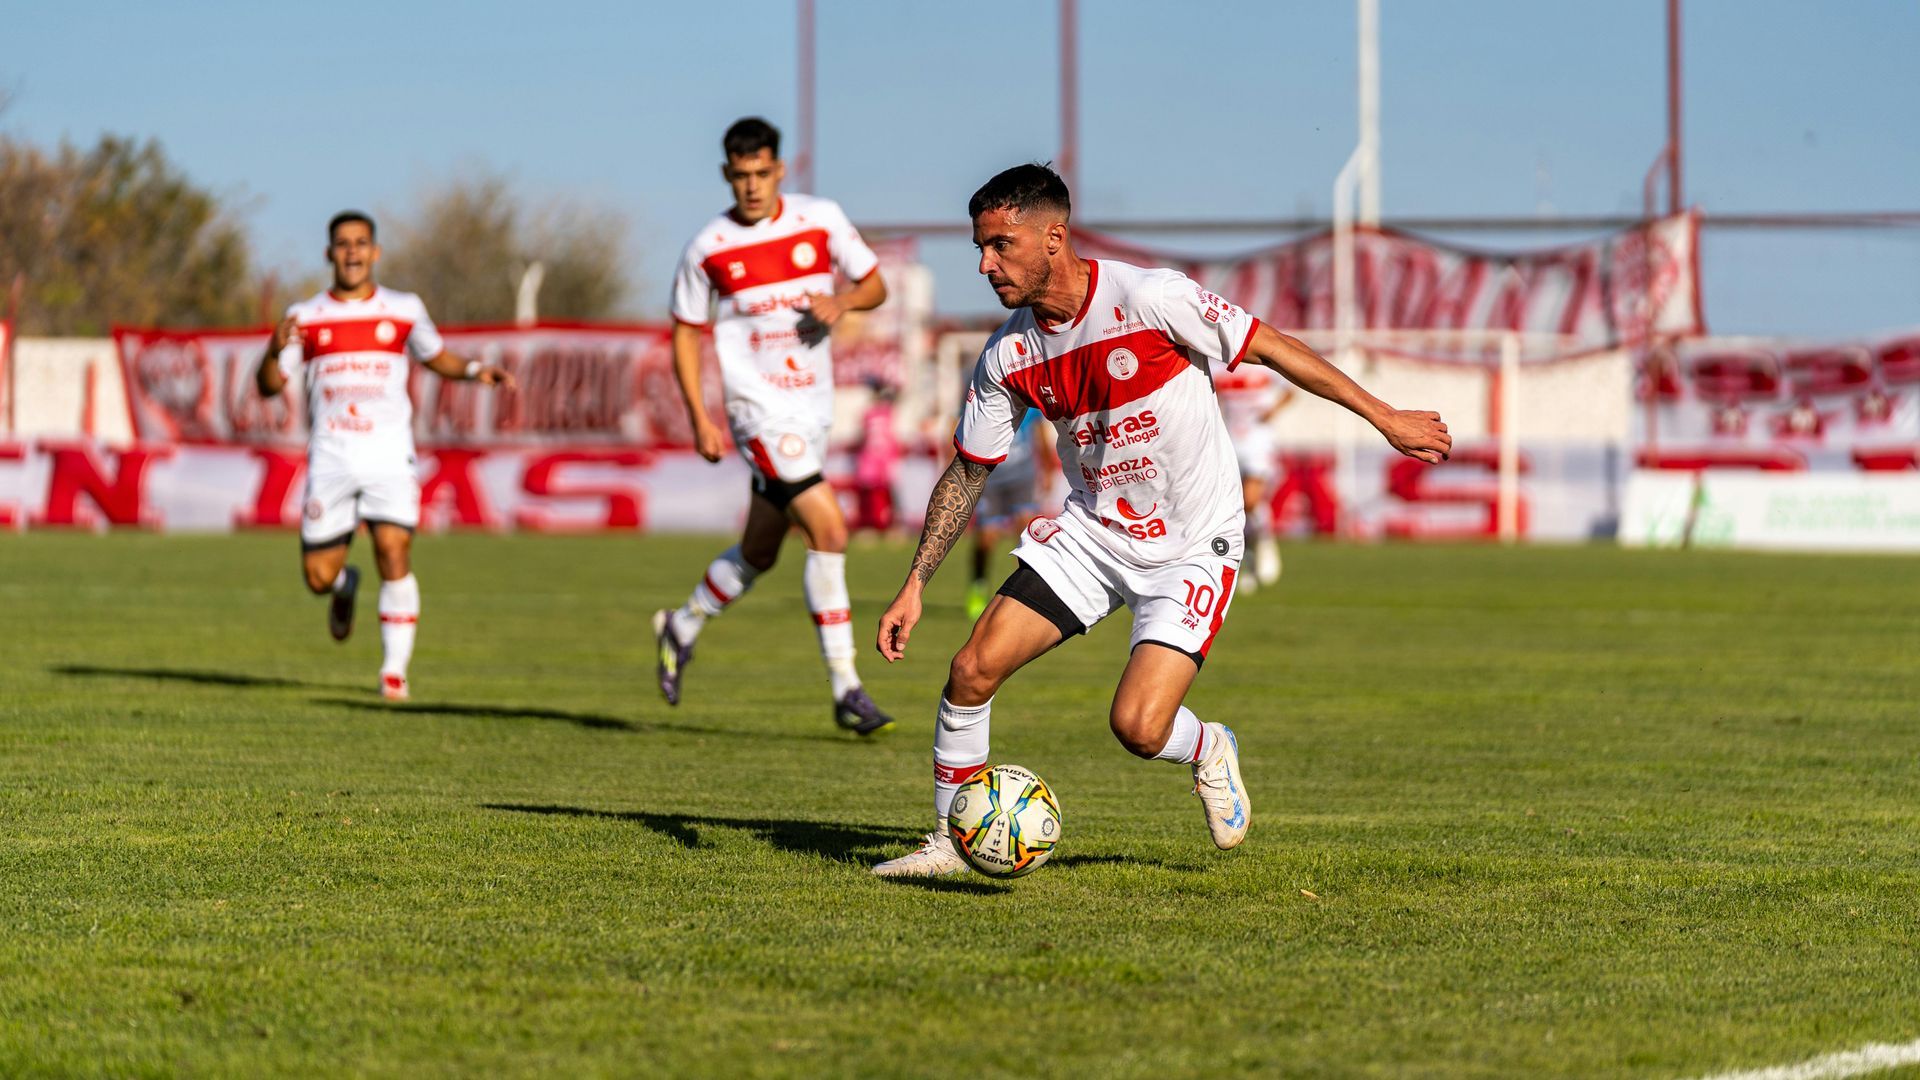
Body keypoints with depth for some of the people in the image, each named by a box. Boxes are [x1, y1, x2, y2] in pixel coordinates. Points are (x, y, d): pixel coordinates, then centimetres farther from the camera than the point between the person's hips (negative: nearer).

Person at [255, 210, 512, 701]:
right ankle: (345, 587, 37)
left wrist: (474, 370, 4)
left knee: (395, 558, -16)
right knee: (318, 577, -1)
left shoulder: (404, 310, 7)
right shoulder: (305, 318, 6)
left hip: (389, 456, -1)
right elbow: (268, 386, 3)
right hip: (330, 455, 1)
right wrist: (276, 351, -18)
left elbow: (434, 356, 24)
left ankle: (394, 671, -8)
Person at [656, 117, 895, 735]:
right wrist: (700, 419, -4)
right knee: (829, 530, -19)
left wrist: (844, 301, -14)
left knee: (759, 554, 15)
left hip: (813, 410, 5)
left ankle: (681, 629, 41)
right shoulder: (708, 249, -3)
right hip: (760, 411, -5)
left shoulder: (821, 220, 1)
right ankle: (846, 690, -15)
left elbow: (875, 285, 9)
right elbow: (686, 334, 5)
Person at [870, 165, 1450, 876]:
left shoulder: (1149, 298, -22)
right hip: (1090, 534, 5)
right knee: (972, 670, -8)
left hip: (1192, 548, -5)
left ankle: (1209, 752, 18)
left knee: (1137, 727, -18)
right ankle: (949, 842, 11)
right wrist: (915, 585, 1)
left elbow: (1268, 348, -12)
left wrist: (1384, 417, -8)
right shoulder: (1007, 356, -6)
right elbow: (967, 472, 7)